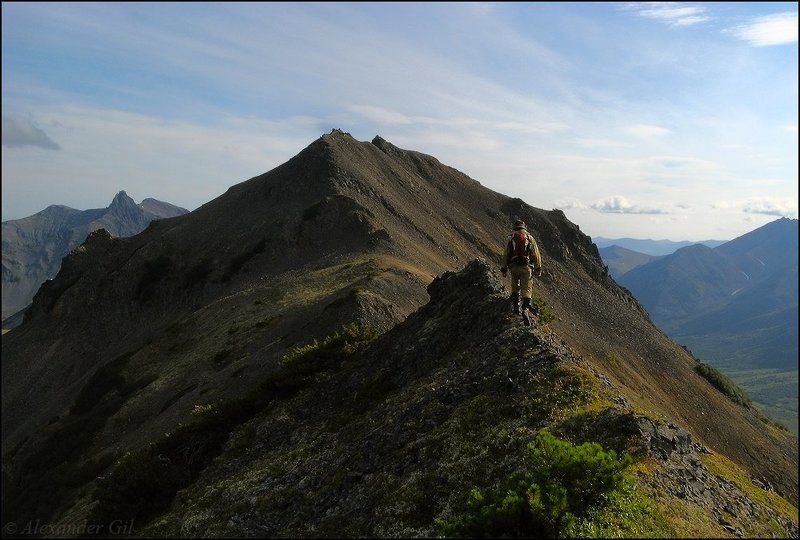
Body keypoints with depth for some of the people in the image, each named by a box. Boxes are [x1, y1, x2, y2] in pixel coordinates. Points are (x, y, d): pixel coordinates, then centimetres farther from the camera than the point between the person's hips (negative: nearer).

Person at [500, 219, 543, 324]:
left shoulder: (510, 238, 9)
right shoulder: (529, 238, 7)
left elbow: (505, 254, 8)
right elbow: (536, 254, 4)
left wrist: (504, 268, 15)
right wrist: (538, 269, 10)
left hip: (513, 266, 1)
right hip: (526, 266, -1)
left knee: (515, 286, 21)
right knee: (527, 288, -2)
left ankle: (515, 305, 16)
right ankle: (525, 309, -18)